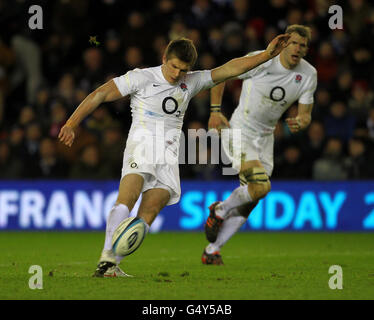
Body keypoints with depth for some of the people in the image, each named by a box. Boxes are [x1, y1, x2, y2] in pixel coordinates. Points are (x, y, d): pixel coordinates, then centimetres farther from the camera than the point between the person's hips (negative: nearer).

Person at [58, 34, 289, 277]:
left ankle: (110, 266, -15)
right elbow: (101, 94, 2)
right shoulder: (141, 78, 3)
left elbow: (230, 69, 15)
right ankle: (107, 258, -33)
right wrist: (72, 123, -5)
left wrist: (267, 55, 8)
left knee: (147, 215, -13)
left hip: (169, 157, 4)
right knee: (127, 199, -27)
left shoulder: (191, 82, 17)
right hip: (141, 145, -4)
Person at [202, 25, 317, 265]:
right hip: (239, 133, -6)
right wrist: (216, 111, -9)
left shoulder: (309, 75, -3)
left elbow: (305, 114, 2)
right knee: (261, 186, -25)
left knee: (249, 202, 3)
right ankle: (220, 211, 4)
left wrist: (300, 123, -22)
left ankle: (212, 250, 16)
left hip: (265, 138, 6)